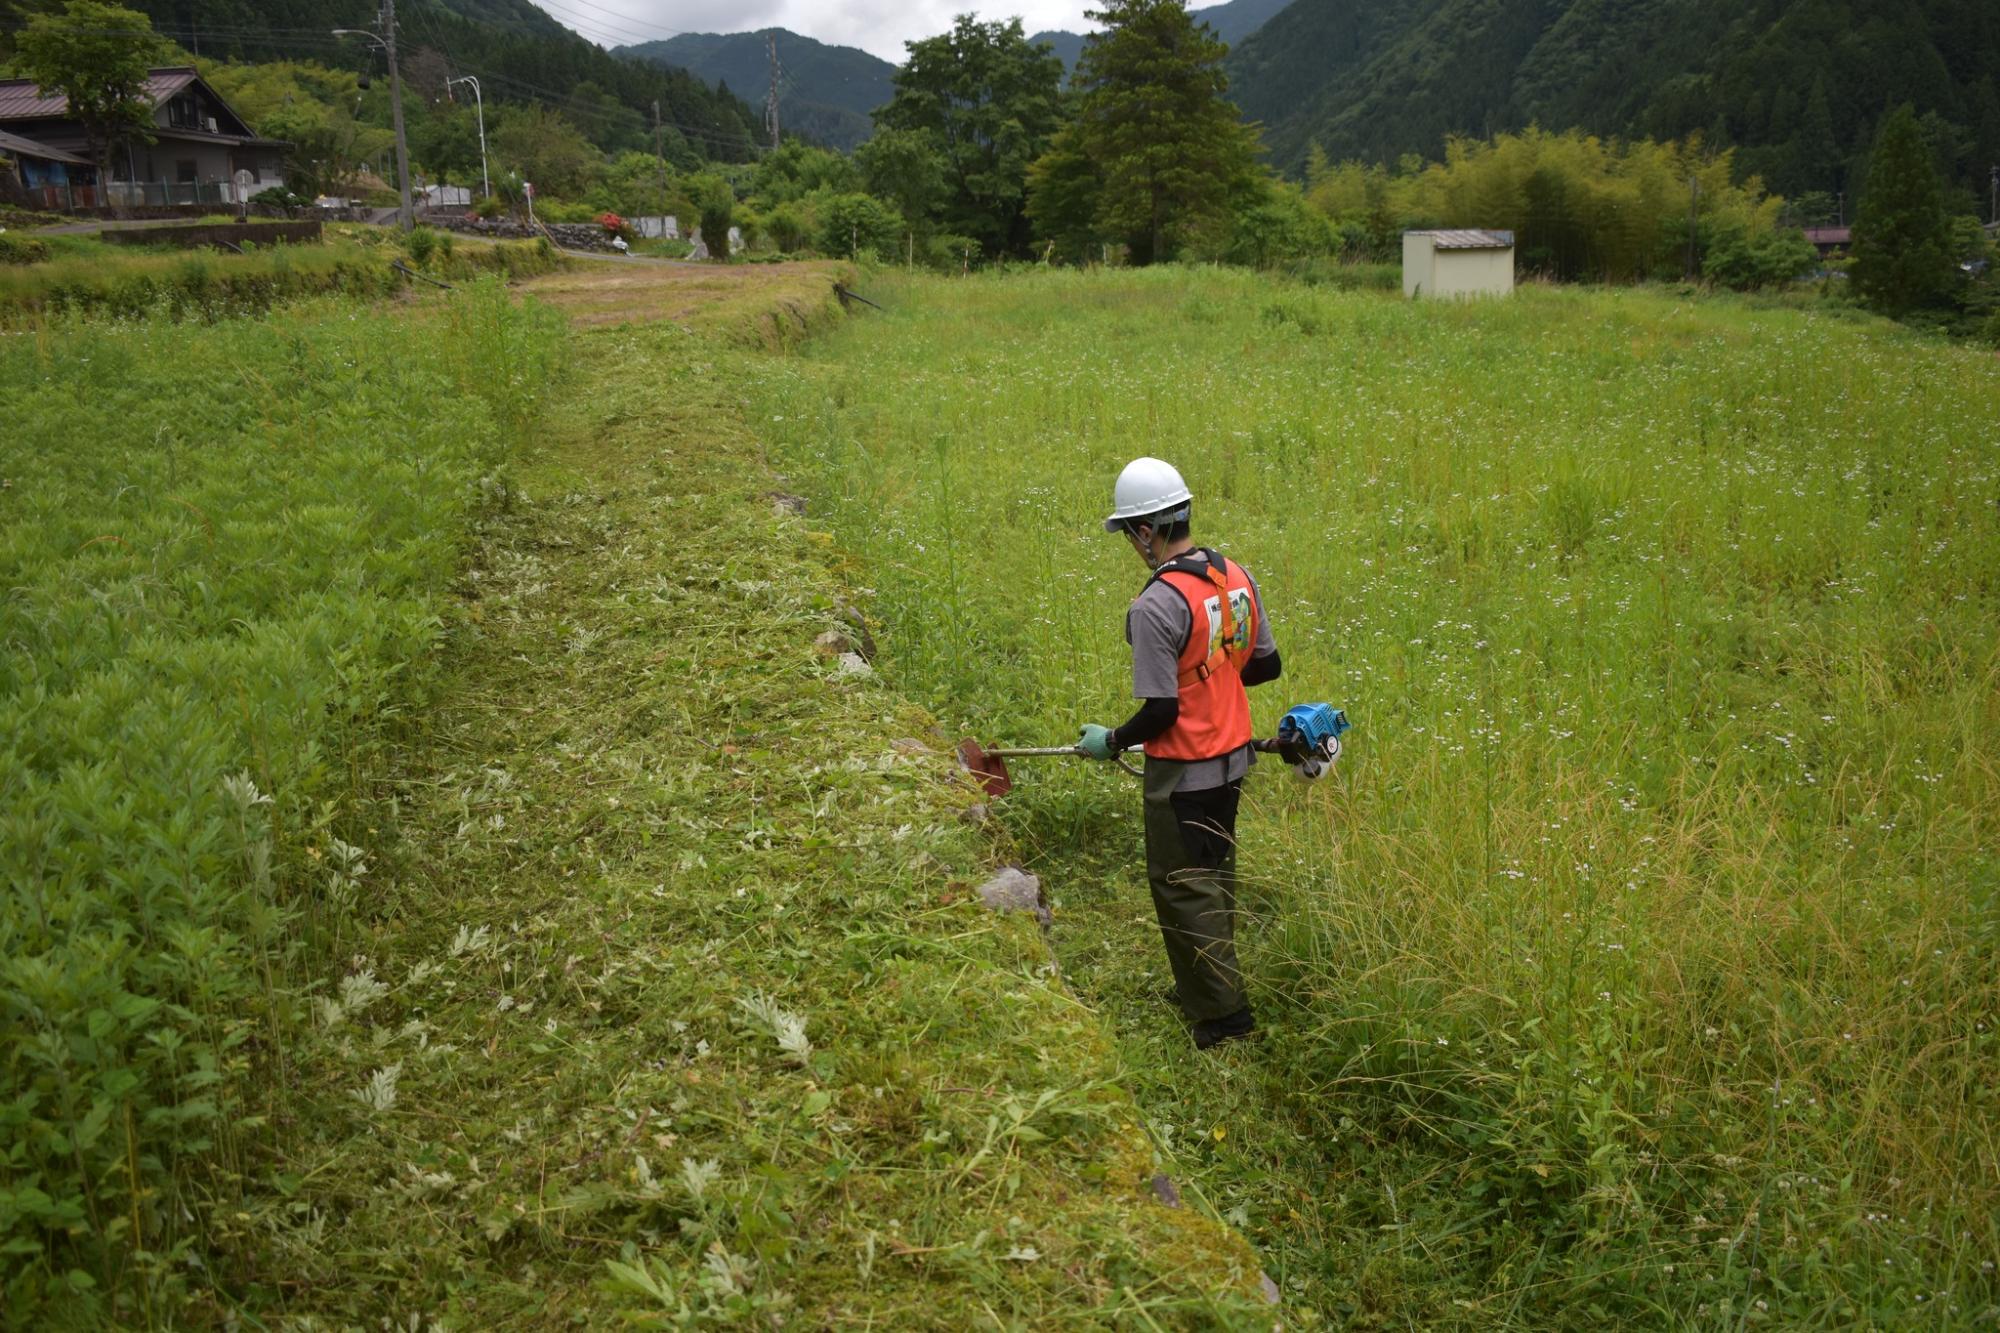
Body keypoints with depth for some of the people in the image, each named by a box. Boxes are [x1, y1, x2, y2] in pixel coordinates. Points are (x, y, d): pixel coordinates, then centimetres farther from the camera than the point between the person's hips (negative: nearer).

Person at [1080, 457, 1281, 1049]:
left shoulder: (1154, 607, -25)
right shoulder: (1236, 576, -1)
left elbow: (1160, 711, -22)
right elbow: (1268, 664, 8)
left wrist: (1112, 741, -5)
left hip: (1182, 772, -8)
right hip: (1233, 757, 8)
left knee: (1182, 886, 6)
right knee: (1215, 874, 22)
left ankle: (1223, 1011, 13)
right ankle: (1204, 985, 38)